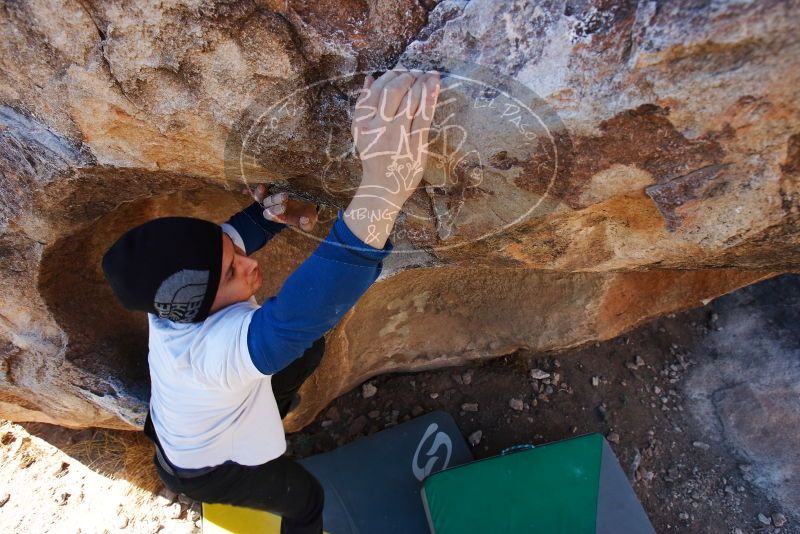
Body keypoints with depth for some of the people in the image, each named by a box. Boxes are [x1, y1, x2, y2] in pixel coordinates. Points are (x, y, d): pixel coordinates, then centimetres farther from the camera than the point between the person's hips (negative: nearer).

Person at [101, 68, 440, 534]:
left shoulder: (177, 293, -29)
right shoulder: (214, 348, -51)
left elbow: (238, 229, -12)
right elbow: (300, 316, -71)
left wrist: (277, 211, -37)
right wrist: (380, 192, -85)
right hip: (206, 466, -6)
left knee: (310, 349, 13)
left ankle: (269, 413, 42)